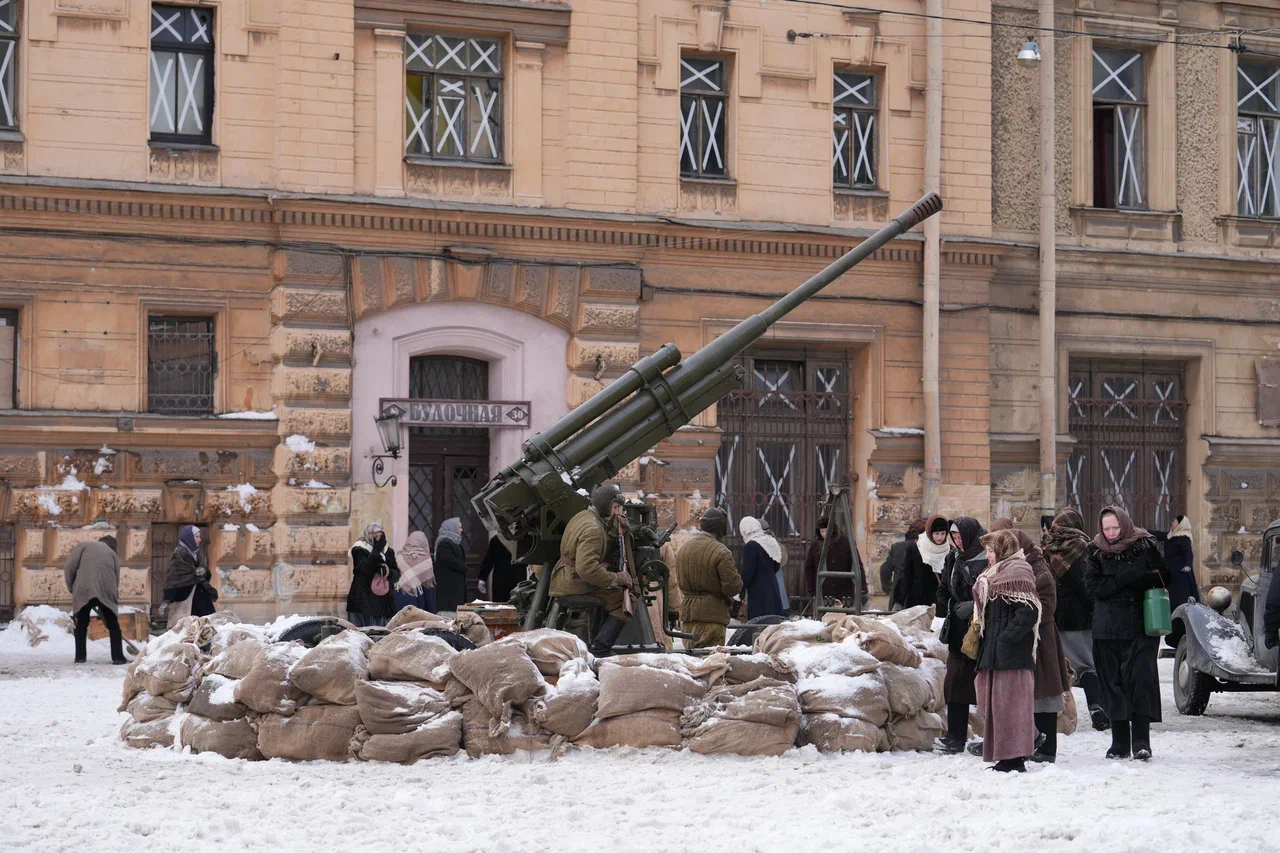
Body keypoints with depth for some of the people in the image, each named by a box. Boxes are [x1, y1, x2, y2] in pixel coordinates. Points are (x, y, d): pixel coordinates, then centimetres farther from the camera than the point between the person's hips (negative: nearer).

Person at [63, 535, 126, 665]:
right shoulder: (113, 554, 23)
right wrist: (115, 599, 25)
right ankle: (118, 657, 9)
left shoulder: (84, 546, 18)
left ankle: (80, 656, 11)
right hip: (106, 591, 1)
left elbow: (69, 565, 5)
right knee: (113, 625, 13)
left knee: (81, 623, 14)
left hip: (84, 590, -1)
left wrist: (71, 586, 17)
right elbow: (116, 581, 20)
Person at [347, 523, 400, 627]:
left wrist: (387, 572, -12)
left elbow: (397, 574, 10)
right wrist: (376, 550, -18)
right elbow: (365, 568, -19)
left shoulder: (388, 552, 12)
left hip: (384, 601, 5)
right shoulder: (358, 550, -2)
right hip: (363, 601, -5)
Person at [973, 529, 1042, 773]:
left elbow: (1028, 612, -20)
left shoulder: (1017, 572, -11)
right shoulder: (997, 573, 20)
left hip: (1011, 652, -11)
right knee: (996, 704, 12)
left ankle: (1015, 758, -7)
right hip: (995, 651, 11)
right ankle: (1004, 757, 18)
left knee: (1011, 702, -8)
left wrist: (1006, 638, -22)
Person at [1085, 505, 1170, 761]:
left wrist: (1116, 583, -11)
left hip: (1141, 627, -2)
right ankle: (1120, 743, 9)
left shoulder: (1146, 546, 3)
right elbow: (1093, 587, -3)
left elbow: (1162, 578, 0)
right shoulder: (1098, 553, 8)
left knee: (1141, 678, -12)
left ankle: (1141, 741, -11)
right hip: (1107, 629, 2)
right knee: (1113, 683, 3)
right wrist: (1132, 577, -13)